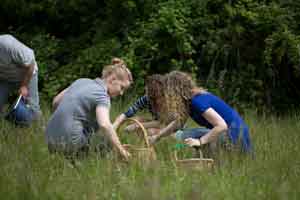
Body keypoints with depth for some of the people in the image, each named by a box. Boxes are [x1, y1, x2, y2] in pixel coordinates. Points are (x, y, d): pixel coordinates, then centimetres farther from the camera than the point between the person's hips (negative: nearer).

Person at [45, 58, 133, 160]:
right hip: (71, 143, -8)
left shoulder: (82, 81, 12)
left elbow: (56, 102, 18)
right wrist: (121, 151, -25)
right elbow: (104, 125, -28)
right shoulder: (101, 95, -11)